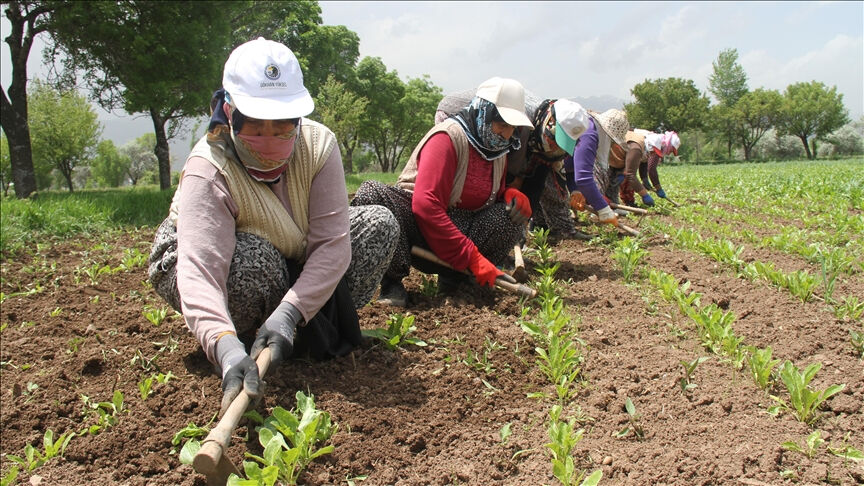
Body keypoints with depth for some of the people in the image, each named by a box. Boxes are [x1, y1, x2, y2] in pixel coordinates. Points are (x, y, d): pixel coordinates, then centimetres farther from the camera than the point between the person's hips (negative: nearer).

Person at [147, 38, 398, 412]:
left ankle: (327, 322, -7)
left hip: (295, 266, 4)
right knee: (253, 257, -39)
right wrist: (225, 347, -64)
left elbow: (332, 244, -30)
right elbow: (200, 270, -47)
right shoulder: (207, 171, -33)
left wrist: (289, 312, -44)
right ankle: (314, 339, -12)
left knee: (380, 224, -14)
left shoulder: (318, 144, -24)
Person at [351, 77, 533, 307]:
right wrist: (472, 257, -30)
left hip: (458, 227, 6)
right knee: (371, 193, -33)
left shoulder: (498, 150, 6)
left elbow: (491, 195, 20)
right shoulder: (448, 137, -18)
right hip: (417, 225, -6)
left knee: (513, 212, -16)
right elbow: (426, 205, -28)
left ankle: (453, 278, -10)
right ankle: (392, 280, -23)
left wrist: (512, 194, -8)